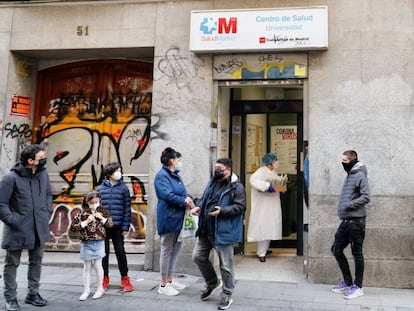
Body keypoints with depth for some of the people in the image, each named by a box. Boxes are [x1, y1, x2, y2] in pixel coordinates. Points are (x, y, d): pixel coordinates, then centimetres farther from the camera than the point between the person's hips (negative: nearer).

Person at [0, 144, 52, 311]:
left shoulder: (43, 174, -1)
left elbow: (48, 194, 15)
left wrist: (47, 212, 4)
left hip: (39, 227, 6)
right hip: (18, 229, -6)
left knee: (36, 261, 16)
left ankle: (33, 294, 31)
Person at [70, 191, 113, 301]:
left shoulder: (102, 211, 0)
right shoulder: (83, 213, -6)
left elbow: (110, 224, 5)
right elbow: (73, 227, -9)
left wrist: (102, 218, -11)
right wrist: (86, 222, -18)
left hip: (99, 243, 0)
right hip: (86, 243, 0)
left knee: (97, 265, 4)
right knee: (87, 267, 7)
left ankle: (100, 289, 19)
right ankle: (86, 290, 17)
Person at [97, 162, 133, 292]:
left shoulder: (123, 188, 1)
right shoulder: (100, 188, 2)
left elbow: (127, 208, 0)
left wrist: (126, 227, -4)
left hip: (117, 226, -1)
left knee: (120, 252, 4)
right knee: (104, 253, 10)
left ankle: (125, 279, 17)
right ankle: (105, 279, 24)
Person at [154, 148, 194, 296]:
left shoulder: (176, 175, 17)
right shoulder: (161, 175, -13)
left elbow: (183, 194, 15)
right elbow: (167, 195, -24)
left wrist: (188, 199, -7)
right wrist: (184, 201, -13)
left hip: (178, 217, 9)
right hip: (168, 217, -9)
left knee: (176, 249, 15)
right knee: (167, 250, -1)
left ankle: (170, 279, 27)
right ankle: (163, 285, 9)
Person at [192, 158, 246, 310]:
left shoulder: (237, 187, -9)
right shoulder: (212, 183, 13)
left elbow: (240, 207, -15)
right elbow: (203, 198, 23)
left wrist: (222, 210, -26)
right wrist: (198, 206, 1)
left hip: (223, 231, -7)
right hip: (206, 230, 7)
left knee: (225, 265, 3)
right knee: (198, 256, 13)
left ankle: (227, 295, 20)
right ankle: (212, 282, 35)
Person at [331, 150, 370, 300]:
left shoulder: (360, 176, -10)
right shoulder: (349, 175, 16)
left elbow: (366, 197, -18)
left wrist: (349, 205, -20)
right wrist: (343, 209, 13)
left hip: (356, 221, -9)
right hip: (345, 221, 9)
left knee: (357, 253, 0)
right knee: (336, 249, 11)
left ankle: (358, 286, 11)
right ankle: (347, 282, 23)